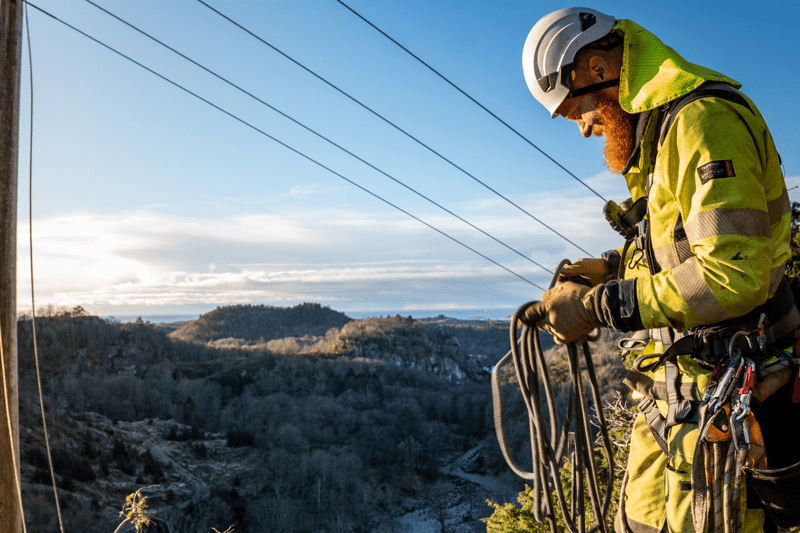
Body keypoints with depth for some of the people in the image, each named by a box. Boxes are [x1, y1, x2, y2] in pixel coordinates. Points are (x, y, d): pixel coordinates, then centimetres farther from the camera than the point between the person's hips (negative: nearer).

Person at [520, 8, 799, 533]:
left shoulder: (704, 119, -18)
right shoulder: (657, 130, 14)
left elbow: (733, 275, -28)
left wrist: (598, 306, -24)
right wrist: (611, 267, 7)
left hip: (719, 387, -9)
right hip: (676, 378, 10)